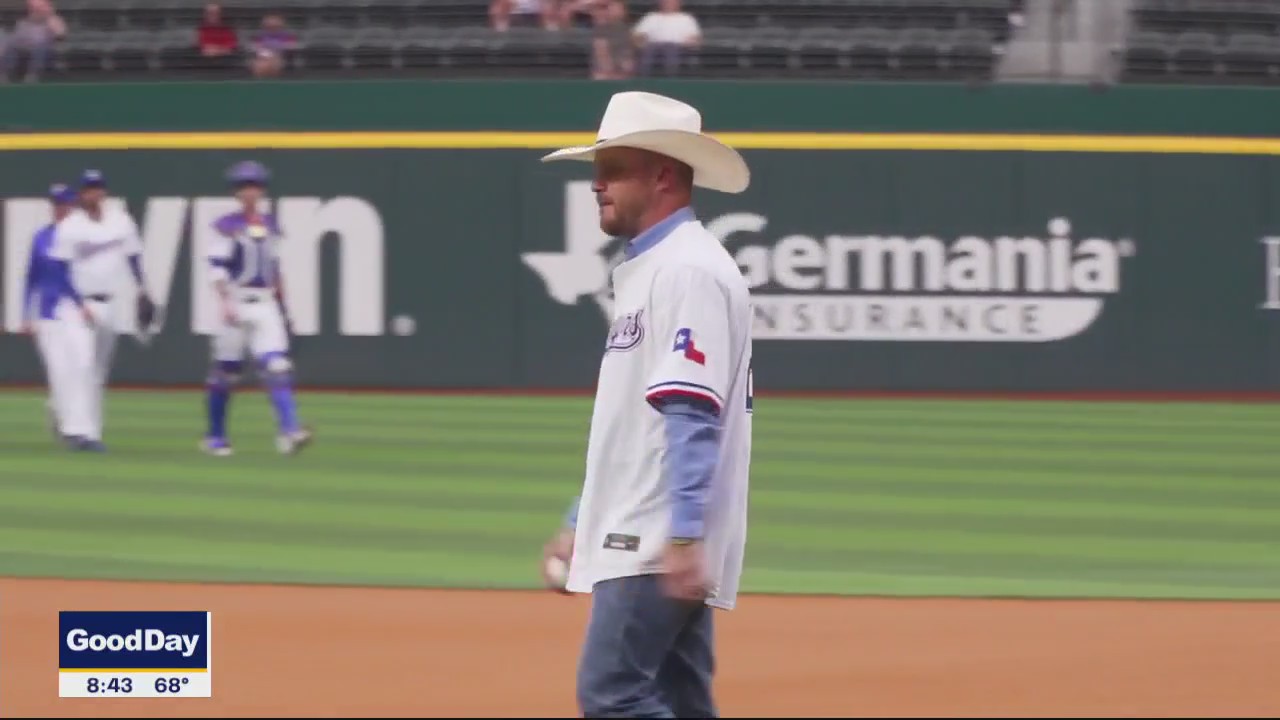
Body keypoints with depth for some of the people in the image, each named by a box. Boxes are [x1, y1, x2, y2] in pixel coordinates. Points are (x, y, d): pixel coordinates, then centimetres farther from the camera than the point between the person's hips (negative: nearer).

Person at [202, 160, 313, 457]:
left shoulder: (270, 225, 13)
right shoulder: (228, 226, -3)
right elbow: (217, 267, -10)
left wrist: (282, 307, 19)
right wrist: (225, 302, -21)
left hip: (266, 305, 4)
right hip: (237, 304, -4)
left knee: (277, 367, -12)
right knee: (225, 372, 4)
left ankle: (289, 431, -22)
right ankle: (215, 437, 17)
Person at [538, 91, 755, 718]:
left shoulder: (689, 270, -13)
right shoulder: (644, 268, 20)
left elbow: (692, 414, -21)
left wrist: (683, 536, -27)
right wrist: (581, 524, 25)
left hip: (662, 547, -10)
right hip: (643, 544, 10)